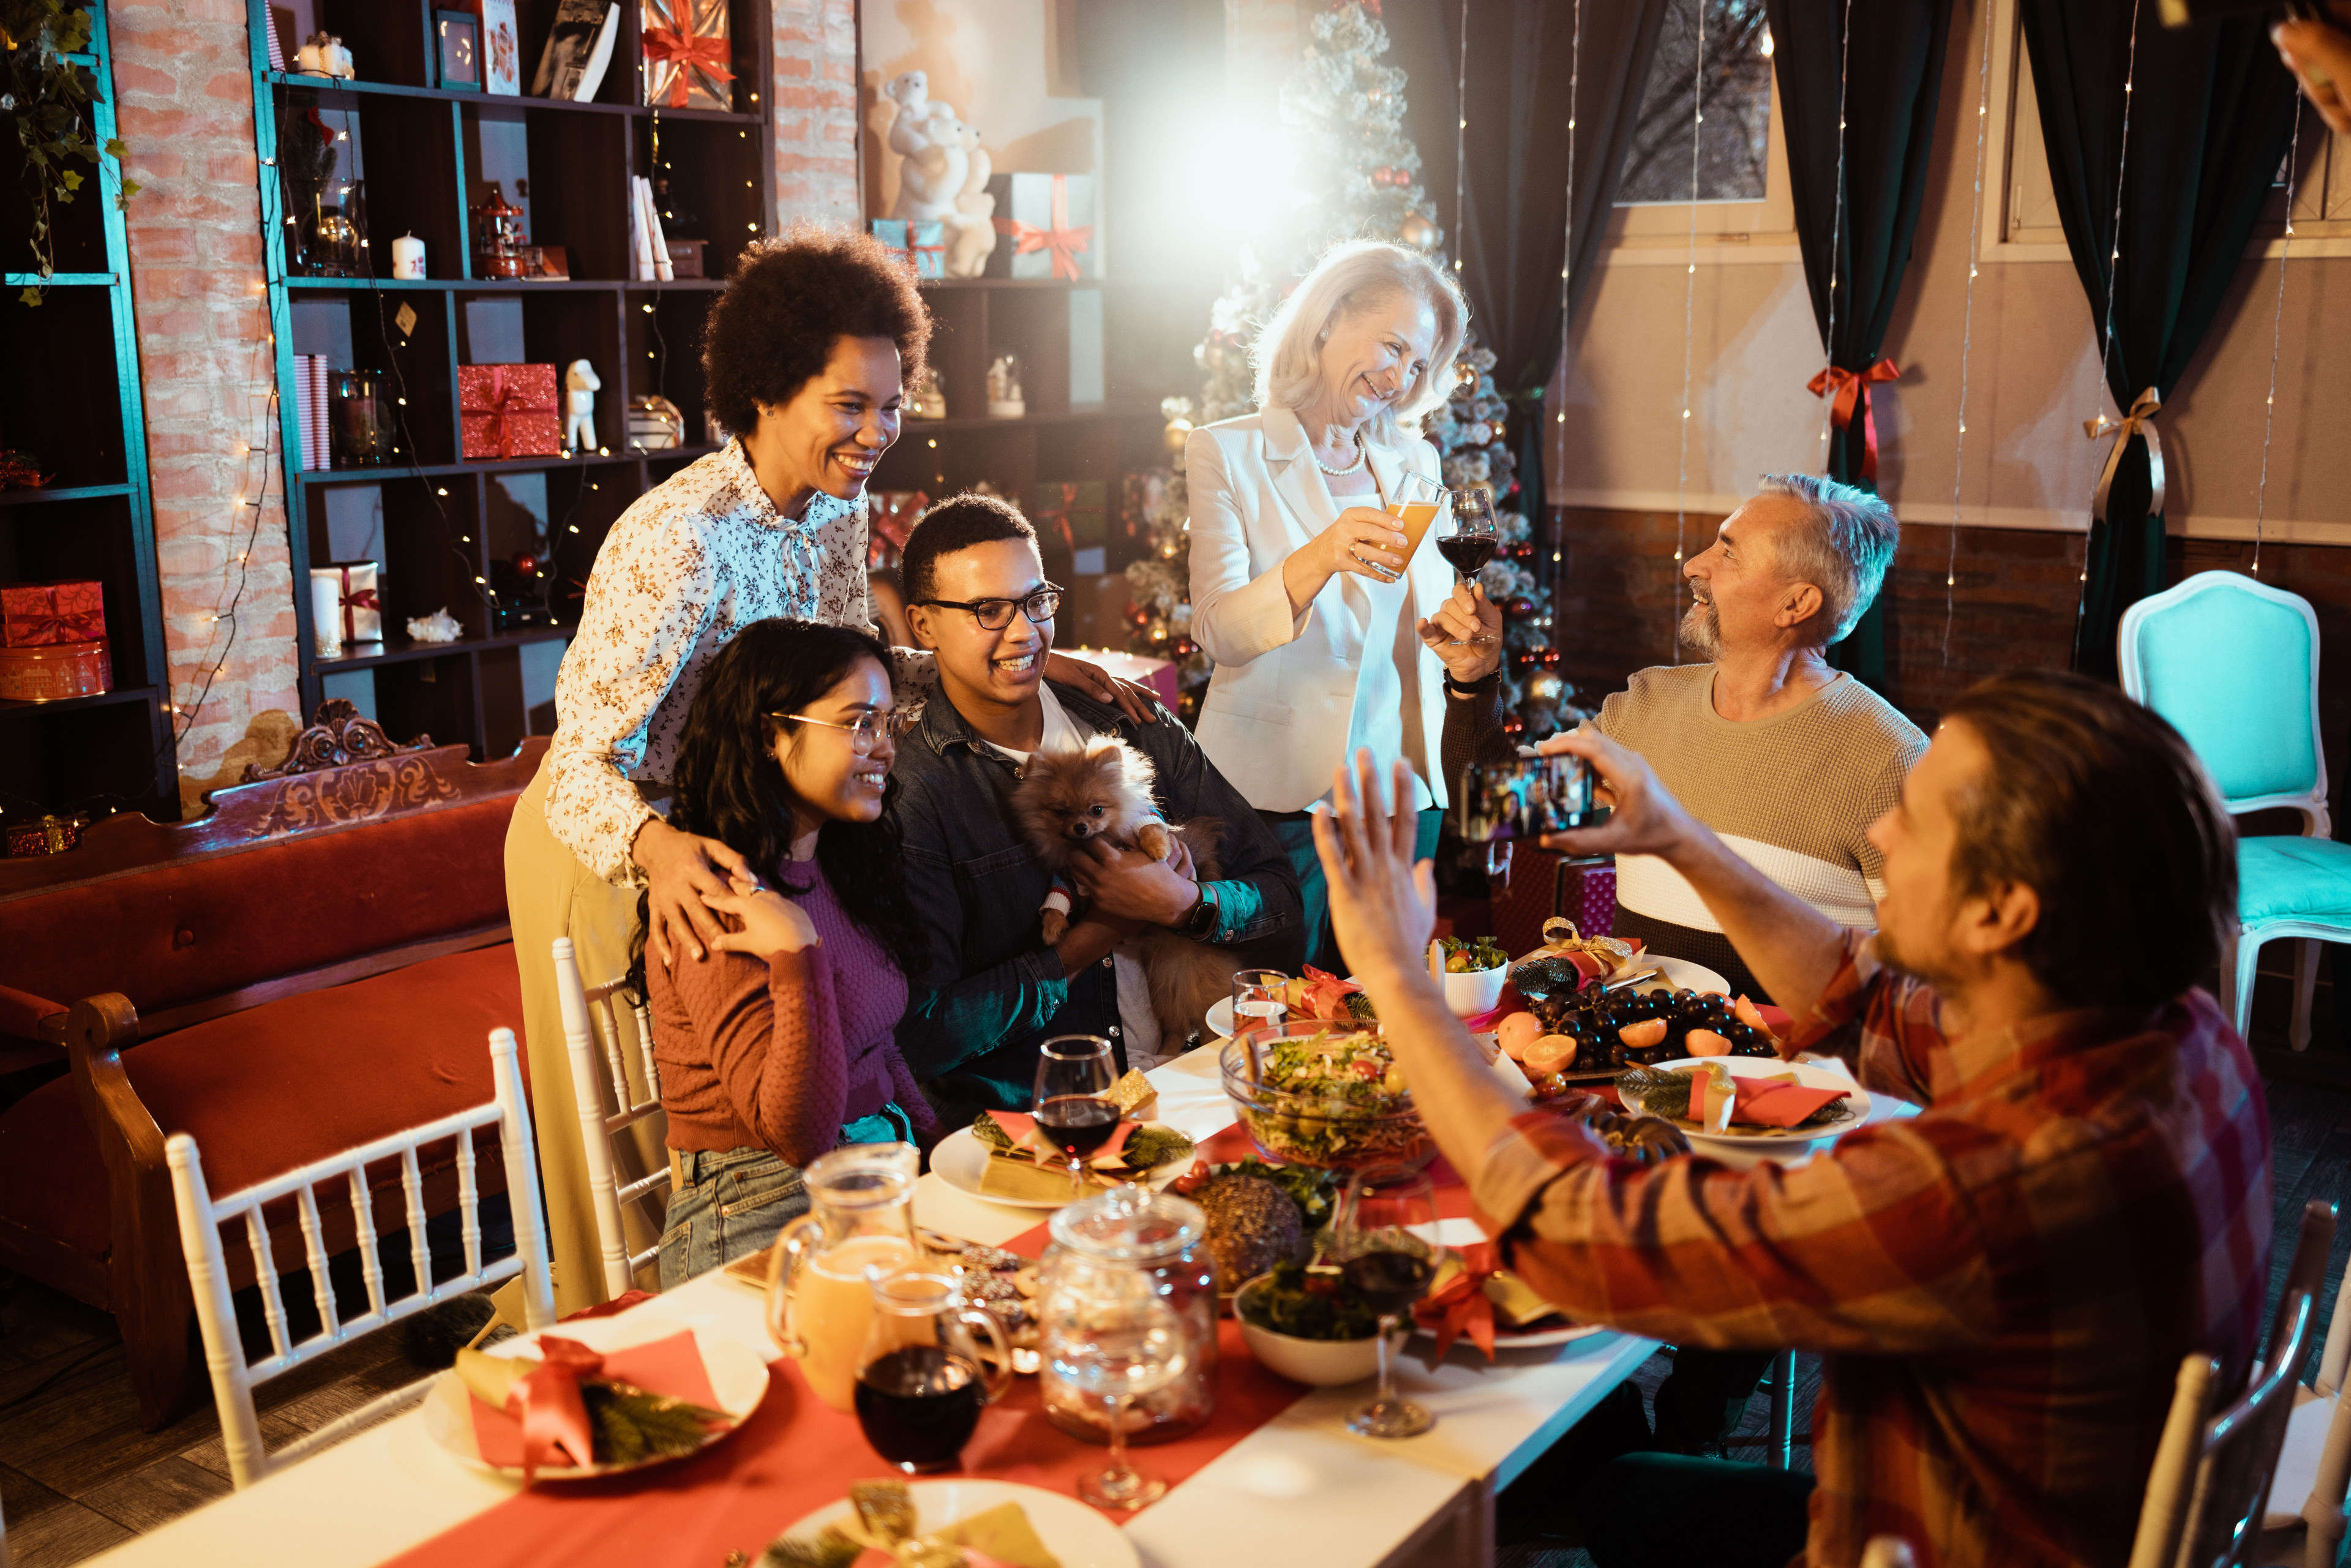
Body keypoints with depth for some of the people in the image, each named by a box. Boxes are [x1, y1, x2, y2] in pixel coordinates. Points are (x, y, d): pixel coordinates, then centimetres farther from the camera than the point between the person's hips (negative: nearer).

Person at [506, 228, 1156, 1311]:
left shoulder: (836, 509, -7)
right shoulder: (681, 540, -32)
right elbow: (582, 767, -33)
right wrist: (659, 848, -54)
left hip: (728, 833, 7)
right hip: (611, 851, -7)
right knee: (636, 1146, 11)